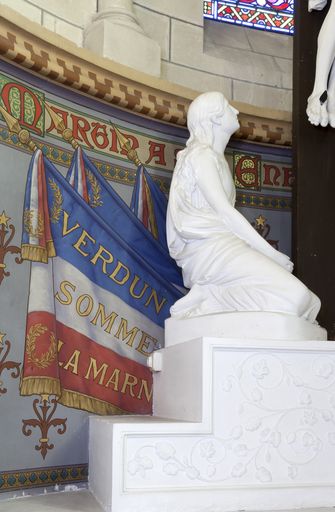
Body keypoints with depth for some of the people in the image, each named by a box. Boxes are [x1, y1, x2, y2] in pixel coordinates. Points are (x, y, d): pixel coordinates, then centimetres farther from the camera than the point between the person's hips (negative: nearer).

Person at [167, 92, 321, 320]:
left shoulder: (216, 157, 27)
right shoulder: (201, 154, 0)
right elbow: (223, 211, -10)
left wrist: (269, 253, 9)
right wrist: (270, 252, -12)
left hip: (222, 246, 9)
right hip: (208, 249, -9)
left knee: (308, 301, -6)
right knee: (290, 296, -25)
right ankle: (206, 306, -17)